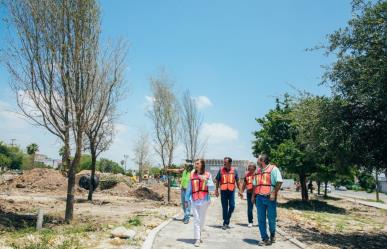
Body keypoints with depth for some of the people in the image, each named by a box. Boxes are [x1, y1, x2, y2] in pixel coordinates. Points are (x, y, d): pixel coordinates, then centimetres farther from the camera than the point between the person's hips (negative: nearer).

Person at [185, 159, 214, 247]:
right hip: (194, 200, 0)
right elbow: (189, 188, 9)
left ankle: (199, 234, 32)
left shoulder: (207, 175, 0)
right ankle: (197, 239, 2)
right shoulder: (192, 174, 4)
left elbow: (212, 187, -6)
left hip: (204, 199, 0)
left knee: (202, 219, 12)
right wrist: (186, 199, 10)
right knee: (196, 219, -2)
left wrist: (206, 181, -22)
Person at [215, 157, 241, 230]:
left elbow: (237, 180, 9)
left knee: (232, 206, -3)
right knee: (224, 207, 4)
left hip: (231, 190, 1)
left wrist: (239, 190, 6)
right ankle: (225, 222, 14)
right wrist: (216, 190, 2)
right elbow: (217, 180, 5)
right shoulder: (221, 170, 0)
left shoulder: (234, 170, 3)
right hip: (223, 191, -1)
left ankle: (226, 222, 17)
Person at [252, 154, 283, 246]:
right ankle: (264, 238, 14)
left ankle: (272, 234, 29)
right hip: (259, 198, 6)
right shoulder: (258, 171, 17)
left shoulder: (273, 169, -4)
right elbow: (255, 185, 21)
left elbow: (279, 182, -12)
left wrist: (273, 193, -18)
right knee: (261, 219, 5)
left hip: (270, 198, -6)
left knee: (271, 218, 3)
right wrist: (253, 195, 14)